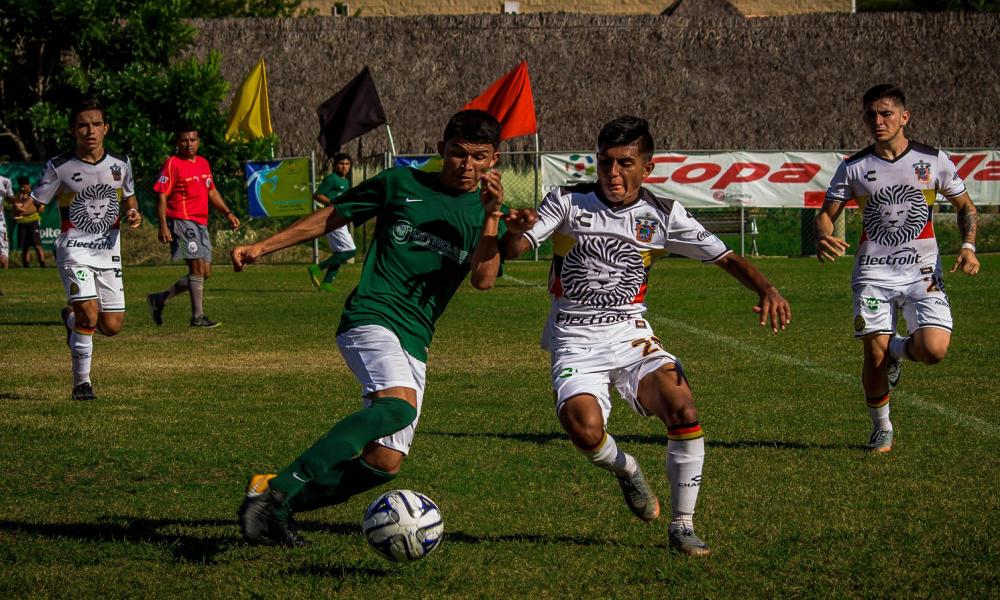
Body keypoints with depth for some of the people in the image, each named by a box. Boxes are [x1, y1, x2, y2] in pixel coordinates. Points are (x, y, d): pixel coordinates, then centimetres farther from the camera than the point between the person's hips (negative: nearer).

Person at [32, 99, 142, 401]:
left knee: (112, 326, 0)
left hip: (109, 251, 4)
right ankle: (81, 383, -3)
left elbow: (129, 197, 18)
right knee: (90, 314, -21)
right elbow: (37, 204, -4)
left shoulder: (120, 164, 2)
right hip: (74, 249, -4)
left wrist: (134, 215, -4)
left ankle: (71, 318, 35)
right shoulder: (59, 167, -8)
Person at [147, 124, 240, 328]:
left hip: (201, 224, 8)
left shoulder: (203, 163, 16)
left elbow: (211, 192, 27)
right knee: (198, 266, -14)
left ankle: (160, 298, 18)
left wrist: (228, 213, 18)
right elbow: (161, 196, -11)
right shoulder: (173, 164, -7)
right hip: (182, 221, -8)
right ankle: (198, 316, -9)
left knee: (205, 272, 7)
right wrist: (163, 226, -18)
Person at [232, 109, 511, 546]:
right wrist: (263, 247, 10)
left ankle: (276, 508, 13)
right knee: (399, 404, -34)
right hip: (371, 316, -5)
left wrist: (491, 215, -17)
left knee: (385, 463, -2)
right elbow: (330, 217, 14)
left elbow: (484, 279, -5)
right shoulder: (401, 183, 6)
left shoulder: (487, 214, 12)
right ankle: (278, 489, -36)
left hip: (414, 342, 5)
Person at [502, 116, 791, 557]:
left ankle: (682, 525, -6)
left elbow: (726, 258, 0)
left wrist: (766, 290, -19)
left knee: (683, 409, -24)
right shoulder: (567, 202, -3)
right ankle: (625, 469, 10)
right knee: (585, 431, -28)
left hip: (632, 338, 2)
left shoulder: (662, 215, 2)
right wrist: (514, 229, -37)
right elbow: (514, 249, -12)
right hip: (575, 343, -2)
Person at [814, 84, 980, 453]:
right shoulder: (854, 168, 3)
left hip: (923, 273, 0)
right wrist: (823, 237, -18)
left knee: (933, 350, -19)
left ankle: (897, 350, 18)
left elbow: (965, 207, 13)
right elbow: (826, 214, 6)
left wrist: (968, 247, -5)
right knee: (874, 357, -8)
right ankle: (881, 429, 19)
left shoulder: (933, 160, 3)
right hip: (873, 274, 0)